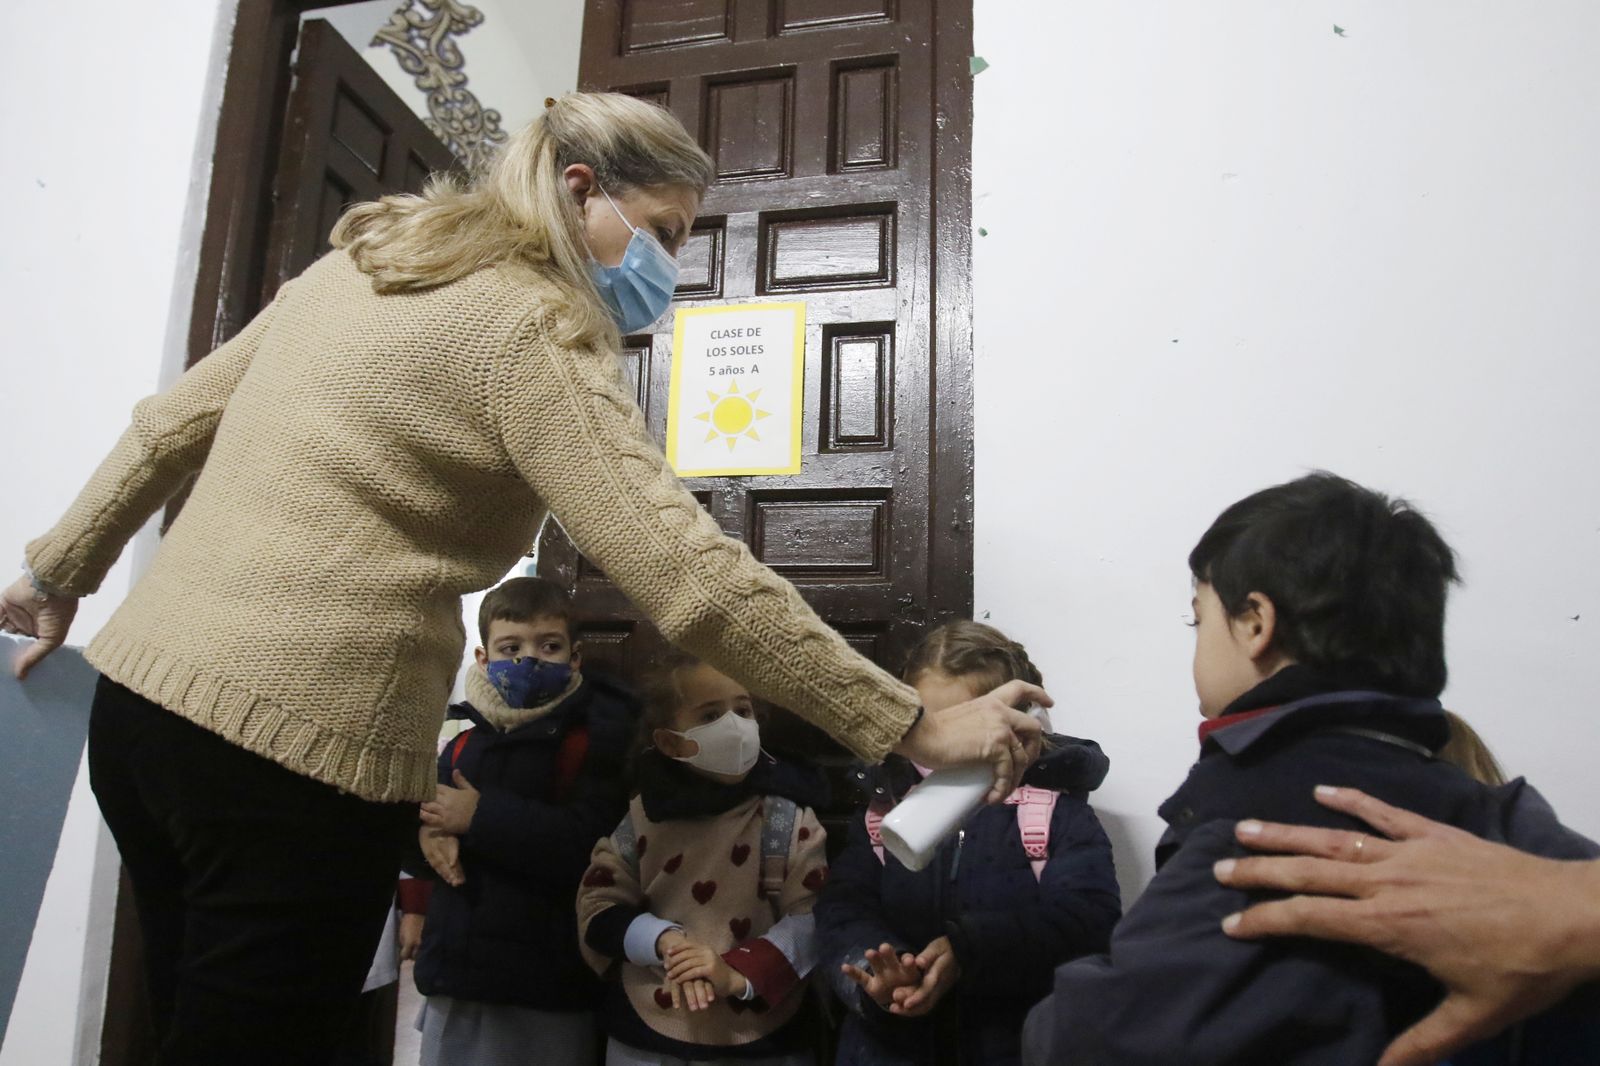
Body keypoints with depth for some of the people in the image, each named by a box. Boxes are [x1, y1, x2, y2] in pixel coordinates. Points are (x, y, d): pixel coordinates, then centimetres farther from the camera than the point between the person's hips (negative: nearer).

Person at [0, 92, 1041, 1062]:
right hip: (298, 747, -9)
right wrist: (915, 727, -17)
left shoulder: (359, 262, 12)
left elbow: (169, 427, 19)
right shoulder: (531, 327, -13)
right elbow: (692, 578, -22)